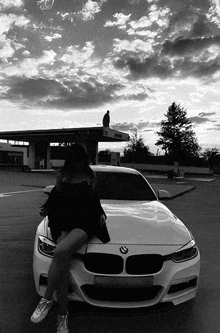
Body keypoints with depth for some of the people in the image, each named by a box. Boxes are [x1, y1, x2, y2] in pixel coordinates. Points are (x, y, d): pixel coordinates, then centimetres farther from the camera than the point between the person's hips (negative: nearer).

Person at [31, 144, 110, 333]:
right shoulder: (62, 176, 17)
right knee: (63, 262, -24)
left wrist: (101, 214, 16)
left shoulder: (90, 176, 15)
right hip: (64, 221, 2)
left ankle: (47, 300, -18)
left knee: (61, 251, -32)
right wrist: (46, 208, 19)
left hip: (85, 221, -2)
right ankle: (63, 314, -14)